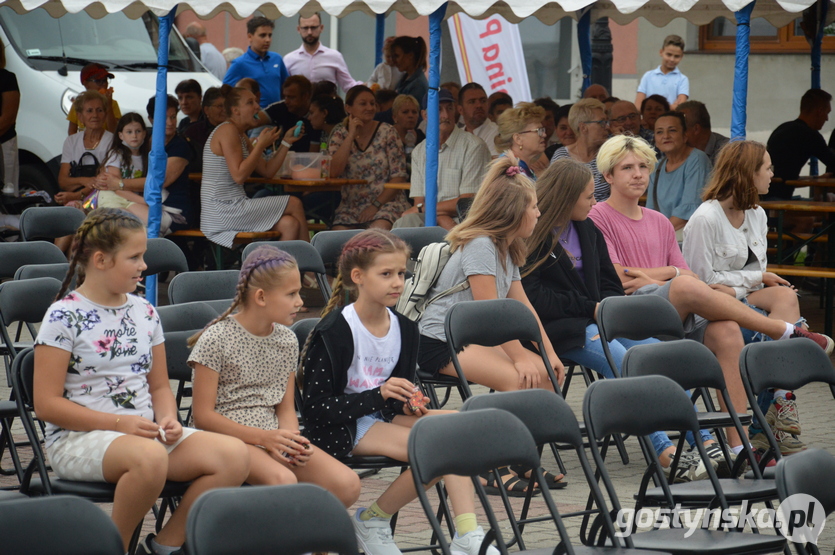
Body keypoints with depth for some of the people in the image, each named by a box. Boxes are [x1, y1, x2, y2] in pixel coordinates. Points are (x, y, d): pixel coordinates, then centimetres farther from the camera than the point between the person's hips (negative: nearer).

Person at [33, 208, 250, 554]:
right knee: (149, 457, -40)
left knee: (234, 455, -17)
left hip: (144, 432, 7)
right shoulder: (64, 317, -7)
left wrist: (168, 420, -5)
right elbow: (47, 404, -11)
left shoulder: (143, 312, 13)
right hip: (77, 439, -6)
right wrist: (119, 423, -17)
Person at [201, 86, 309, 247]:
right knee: (295, 205, -8)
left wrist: (286, 142, 9)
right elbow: (239, 176, -20)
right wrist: (261, 144, -13)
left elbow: (267, 170, 16)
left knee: (290, 225, -11)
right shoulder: (227, 131, -11)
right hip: (223, 213, -9)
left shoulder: (241, 136, 19)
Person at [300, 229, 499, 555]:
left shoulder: (404, 328, 6)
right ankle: (372, 523, -8)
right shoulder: (334, 332, -14)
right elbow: (317, 406, -16)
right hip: (342, 428, -7)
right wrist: (379, 395, -24)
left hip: (384, 416, 7)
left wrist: (408, 405, -7)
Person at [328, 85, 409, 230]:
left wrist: (376, 205, -12)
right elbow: (334, 172, -10)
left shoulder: (386, 132, 1)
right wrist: (351, 135, -10)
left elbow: (398, 176, -2)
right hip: (351, 206, 1)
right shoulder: (340, 133, 6)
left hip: (386, 202, -1)